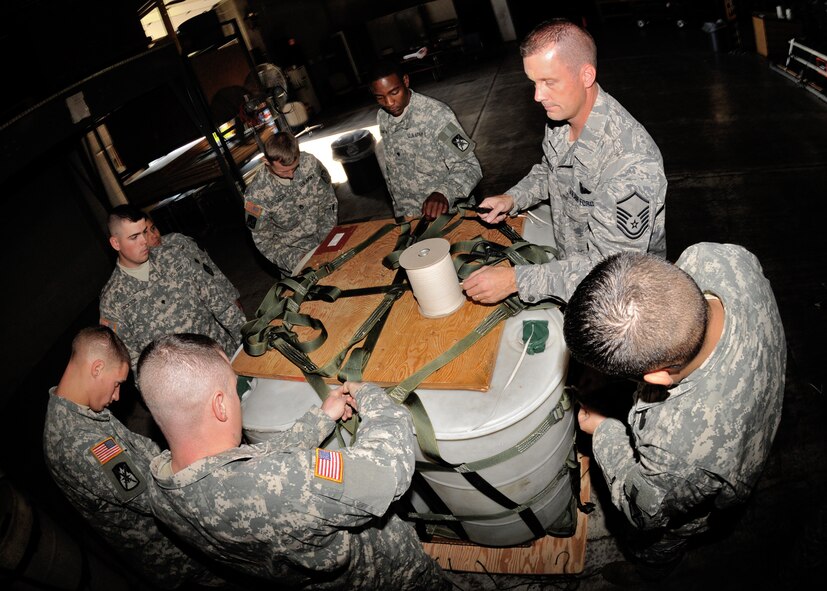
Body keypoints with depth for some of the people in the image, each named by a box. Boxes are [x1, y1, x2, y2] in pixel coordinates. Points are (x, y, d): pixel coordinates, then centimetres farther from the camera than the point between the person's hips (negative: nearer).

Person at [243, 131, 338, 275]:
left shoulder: (310, 163, -13)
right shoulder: (256, 195, -22)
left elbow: (329, 201, 1)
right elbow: (264, 242, -10)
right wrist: (297, 259, -23)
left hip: (325, 240, 4)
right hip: (293, 251, -3)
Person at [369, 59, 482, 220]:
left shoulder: (437, 114, -15)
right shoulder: (382, 118, 3)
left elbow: (468, 166, -18)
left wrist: (443, 193, -35)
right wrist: (399, 209, 14)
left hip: (445, 211, -4)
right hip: (405, 216, 5)